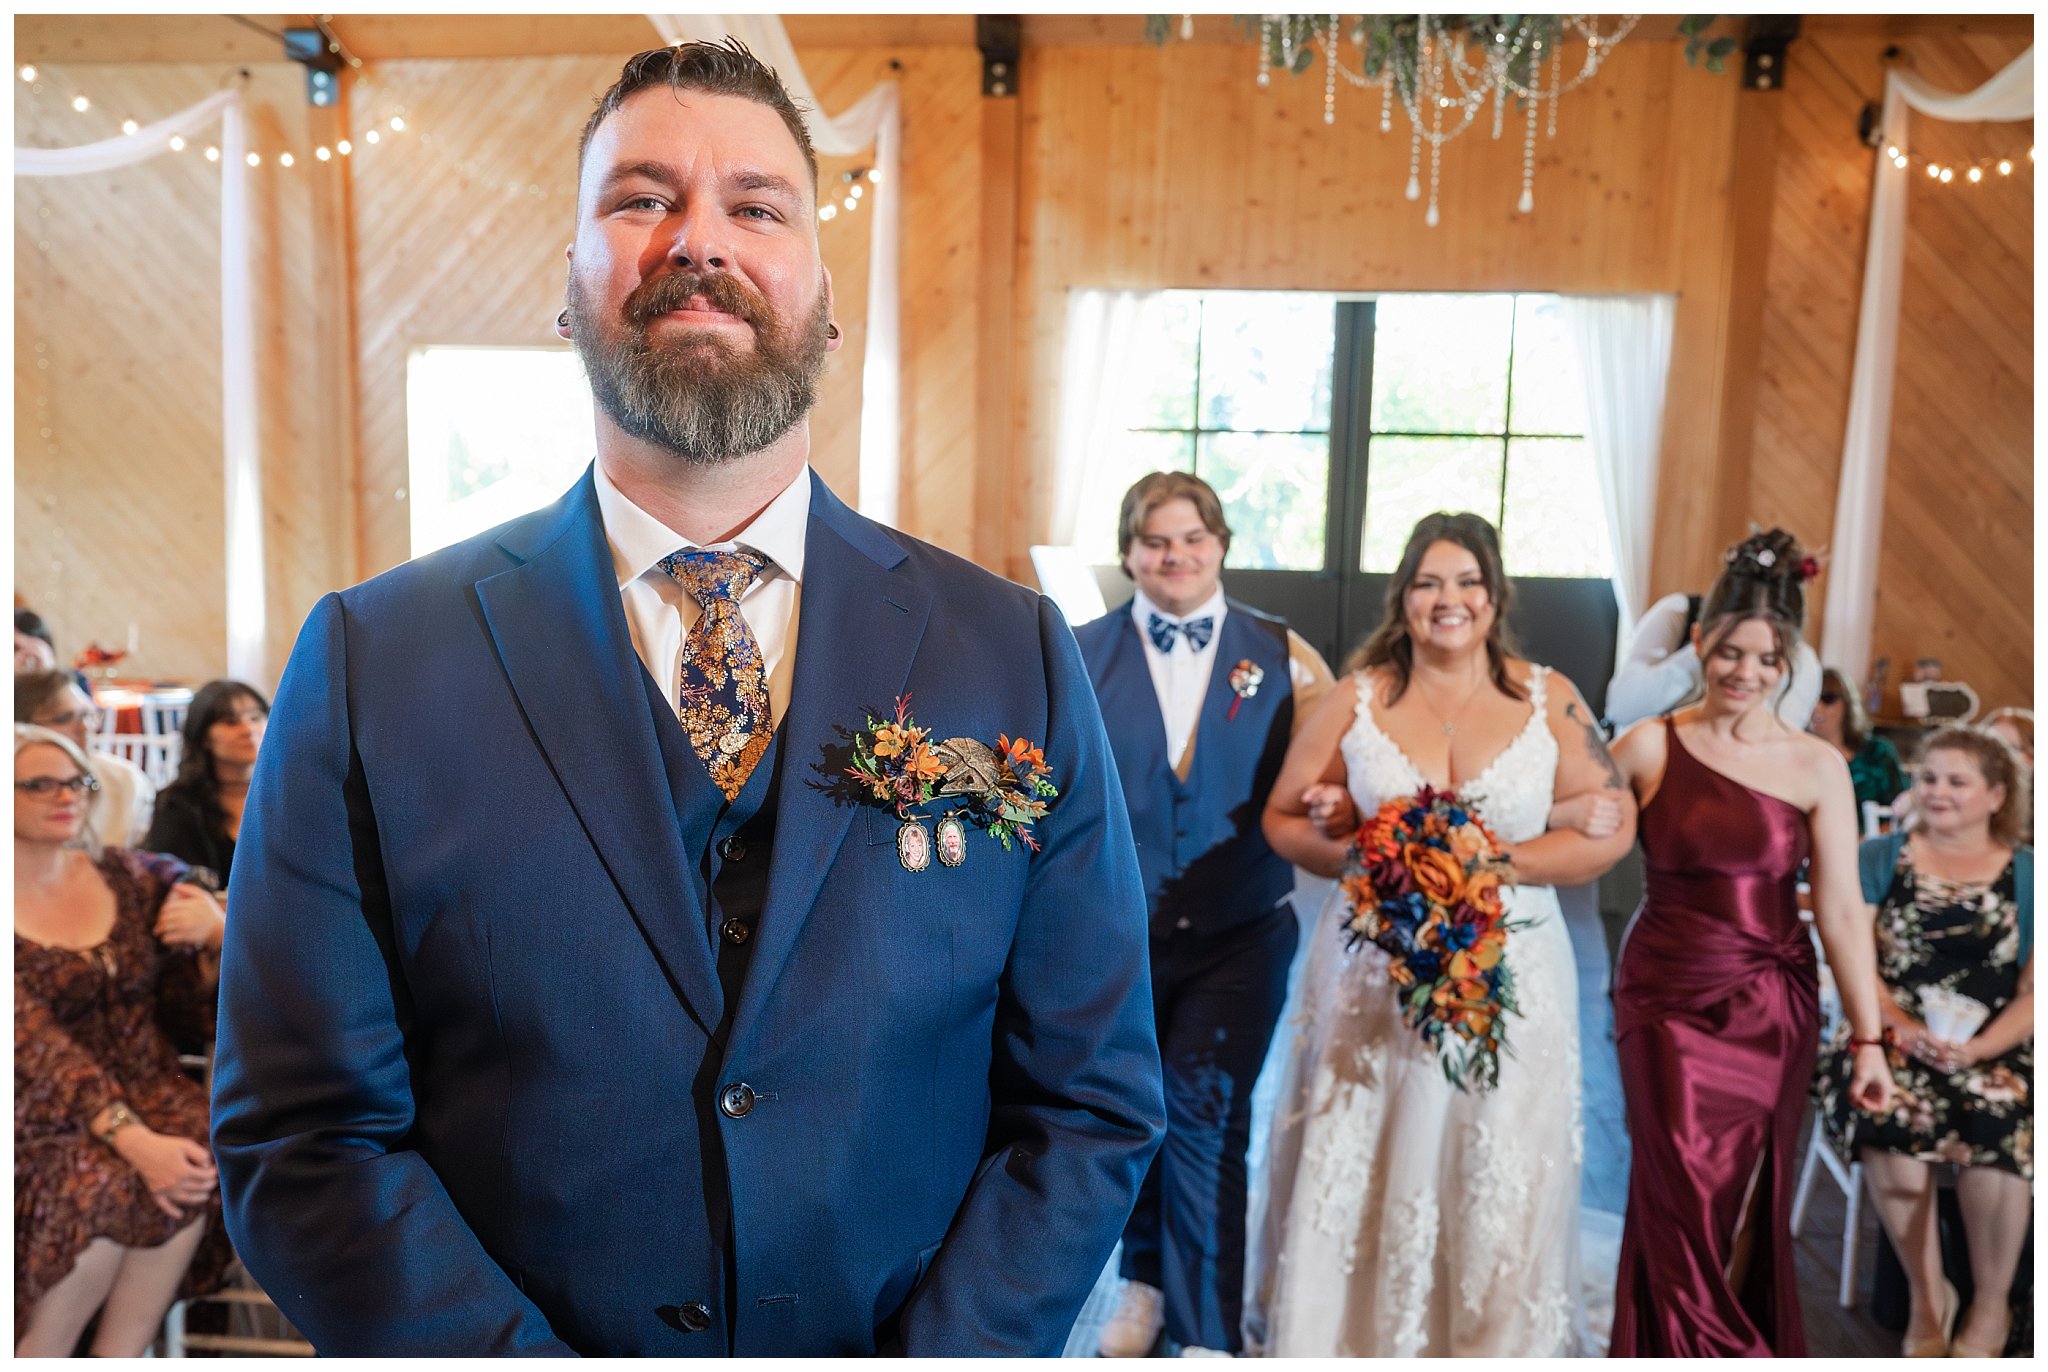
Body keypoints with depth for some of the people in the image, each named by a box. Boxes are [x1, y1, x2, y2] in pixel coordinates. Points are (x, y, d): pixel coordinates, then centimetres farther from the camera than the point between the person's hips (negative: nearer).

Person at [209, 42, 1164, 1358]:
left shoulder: (1015, 658, -11)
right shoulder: (371, 664, -11)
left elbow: (1091, 1103, -8)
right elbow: (304, 1137, -10)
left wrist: (950, 1349, -17)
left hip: (923, 1338, 1)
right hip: (521, 1329, 0)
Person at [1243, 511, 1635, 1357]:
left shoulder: (1549, 700, 2)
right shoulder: (1357, 697, 2)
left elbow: (1611, 827, -1)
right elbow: (1283, 820, 4)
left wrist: (1498, 861, -15)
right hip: (1372, 974, 0)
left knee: (1494, 1183, 8)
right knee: (1353, 1174, 7)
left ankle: (1492, 1342, 31)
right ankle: (1340, 1334, 27)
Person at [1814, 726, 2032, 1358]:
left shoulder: (2025, 874, 10)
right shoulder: (1879, 859, 10)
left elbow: (2033, 991, 4)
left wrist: (1980, 1048, -13)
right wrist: (1901, 1025, -15)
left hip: (1993, 1050, 0)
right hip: (1892, 1040, 0)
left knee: (1997, 1123, -31)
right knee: (1892, 1116, -31)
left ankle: (1991, 1306, -4)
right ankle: (1927, 1294, -7)